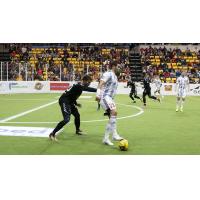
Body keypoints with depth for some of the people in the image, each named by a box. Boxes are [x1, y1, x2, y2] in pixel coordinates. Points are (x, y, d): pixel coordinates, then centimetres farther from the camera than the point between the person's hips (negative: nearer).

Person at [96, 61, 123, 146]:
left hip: (110, 98, 11)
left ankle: (106, 138, 8)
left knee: (112, 117, 7)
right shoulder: (108, 74, -7)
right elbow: (101, 84, -19)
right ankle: (114, 134, -29)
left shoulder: (114, 76, 23)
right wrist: (98, 94, -32)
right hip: (105, 96, -11)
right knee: (114, 112, -26)